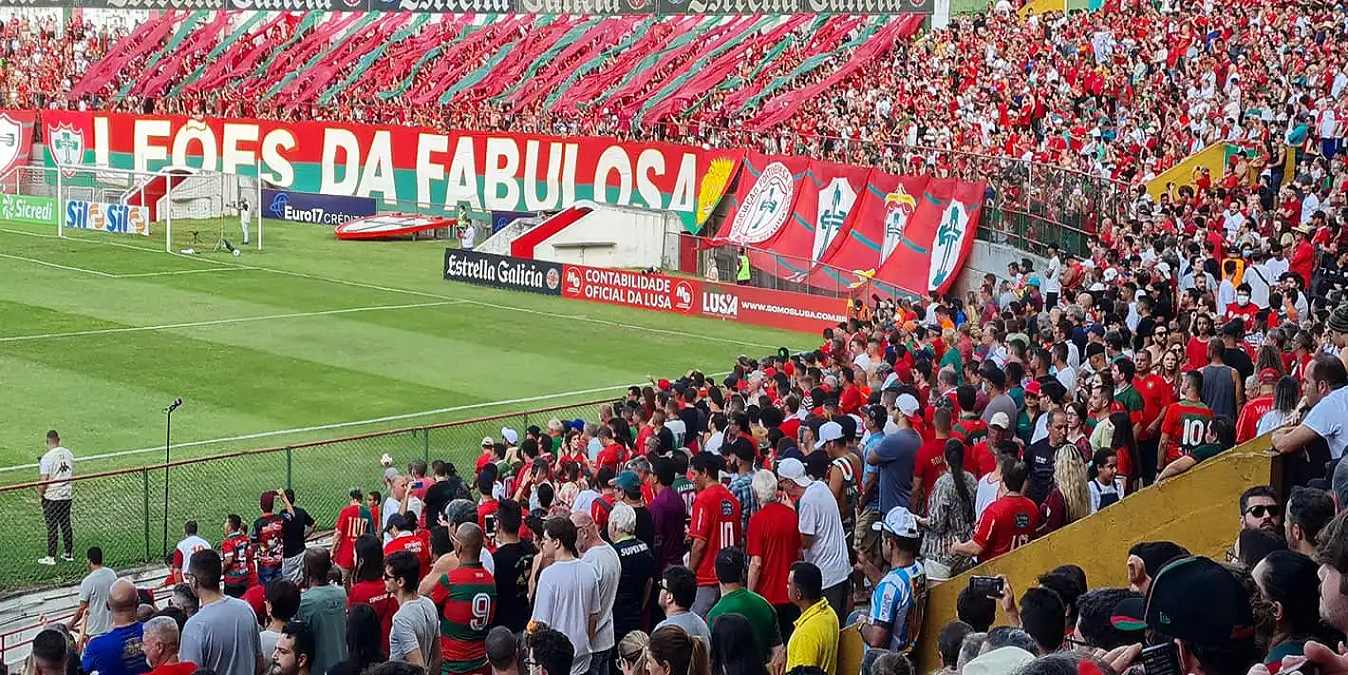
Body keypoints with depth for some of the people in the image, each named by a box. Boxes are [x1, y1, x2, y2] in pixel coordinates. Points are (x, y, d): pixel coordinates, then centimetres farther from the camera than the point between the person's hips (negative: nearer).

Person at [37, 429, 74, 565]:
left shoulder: (47, 457, -18)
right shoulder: (69, 453, 1)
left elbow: (44, 480, -19)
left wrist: (40, 492, -3)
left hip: (52, 497, -6)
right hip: (67, 495, 6)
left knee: (52, 527, 2)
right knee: (66, 524, 15)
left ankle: (51, 557, 8)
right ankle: (69, 554, 21)